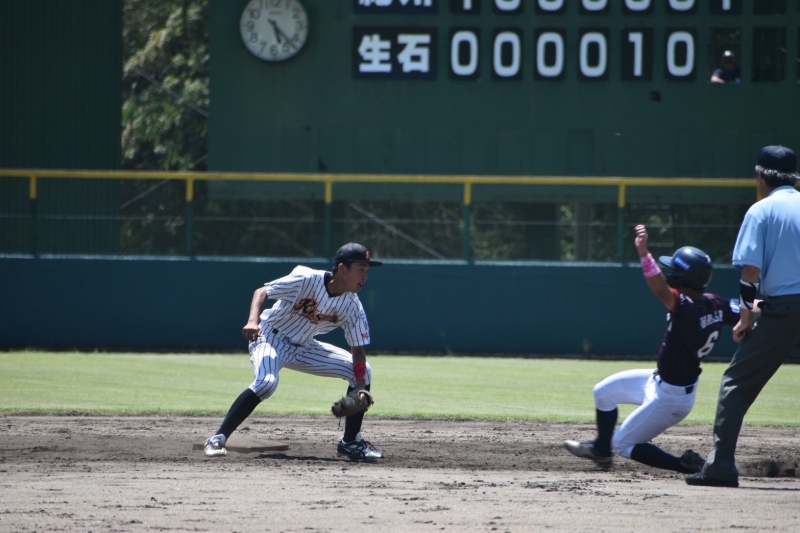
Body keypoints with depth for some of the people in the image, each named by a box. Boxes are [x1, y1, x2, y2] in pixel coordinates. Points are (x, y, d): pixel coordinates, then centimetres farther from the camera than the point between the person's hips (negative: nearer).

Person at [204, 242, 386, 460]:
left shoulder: (352, 307, -11)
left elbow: (358, 351, -6)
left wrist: (360, 389, -21)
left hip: (303, 348, 6)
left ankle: (351, 442, 9)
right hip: (272, 338, -6)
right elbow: (262, 292, -22)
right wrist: (253, 321, -40)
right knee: (266, 382, -36)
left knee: (363, 371, -1)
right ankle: (218, 439, -29)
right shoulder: (306, 280, -26)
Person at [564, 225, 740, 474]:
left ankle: (686, 465, 0)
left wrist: (644, 253, -61)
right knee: (604, 391, 23)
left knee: (623, 444, 7)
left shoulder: (687, 309, -36)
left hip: (669, 398, -10)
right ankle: (601, 450, 45)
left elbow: (661, 289, -53)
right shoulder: (716, 304, -11)